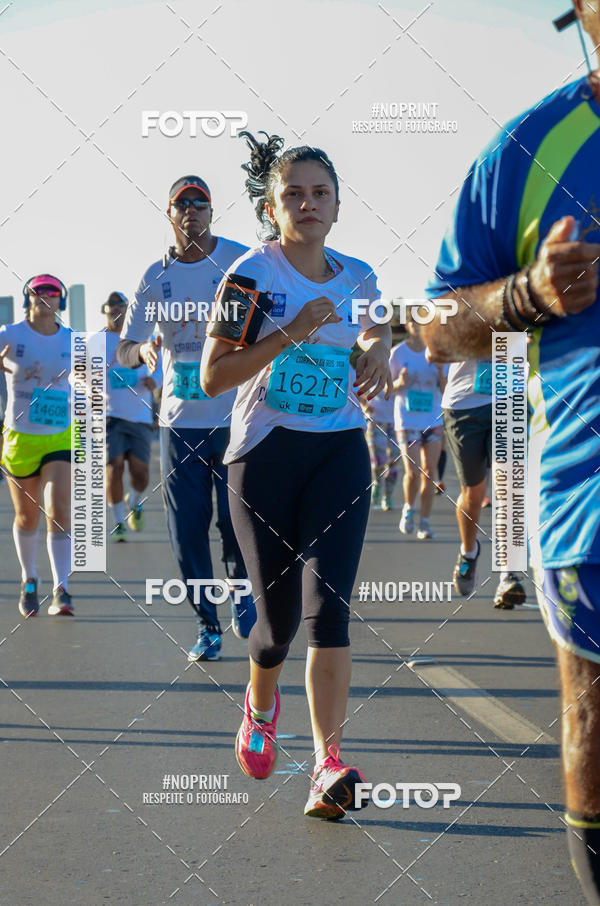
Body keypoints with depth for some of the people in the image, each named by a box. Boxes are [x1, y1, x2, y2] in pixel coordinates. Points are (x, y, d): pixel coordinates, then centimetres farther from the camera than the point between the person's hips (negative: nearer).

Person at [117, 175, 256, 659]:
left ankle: (242, 588, 27)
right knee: (187, 528, 2)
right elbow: (123, 352, 4)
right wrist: (143, 349, -18)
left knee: (236, 520, -5)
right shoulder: (156, 276, 6)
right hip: (179, 420, 3)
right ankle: (207, 625, 17)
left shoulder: (243, 261, -1)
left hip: (237, 416, -2)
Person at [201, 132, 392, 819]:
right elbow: (212, 377, -12)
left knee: (327, 604, -14)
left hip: (340, 453, 2)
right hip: (265, 454, -2)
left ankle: (328, 762, -15)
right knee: (278, 614, 4)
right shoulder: (252, 274, -6)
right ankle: (260, 705, 37)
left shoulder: (358, 278, 7)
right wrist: (292, 333, -20)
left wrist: (378, 353, 7)